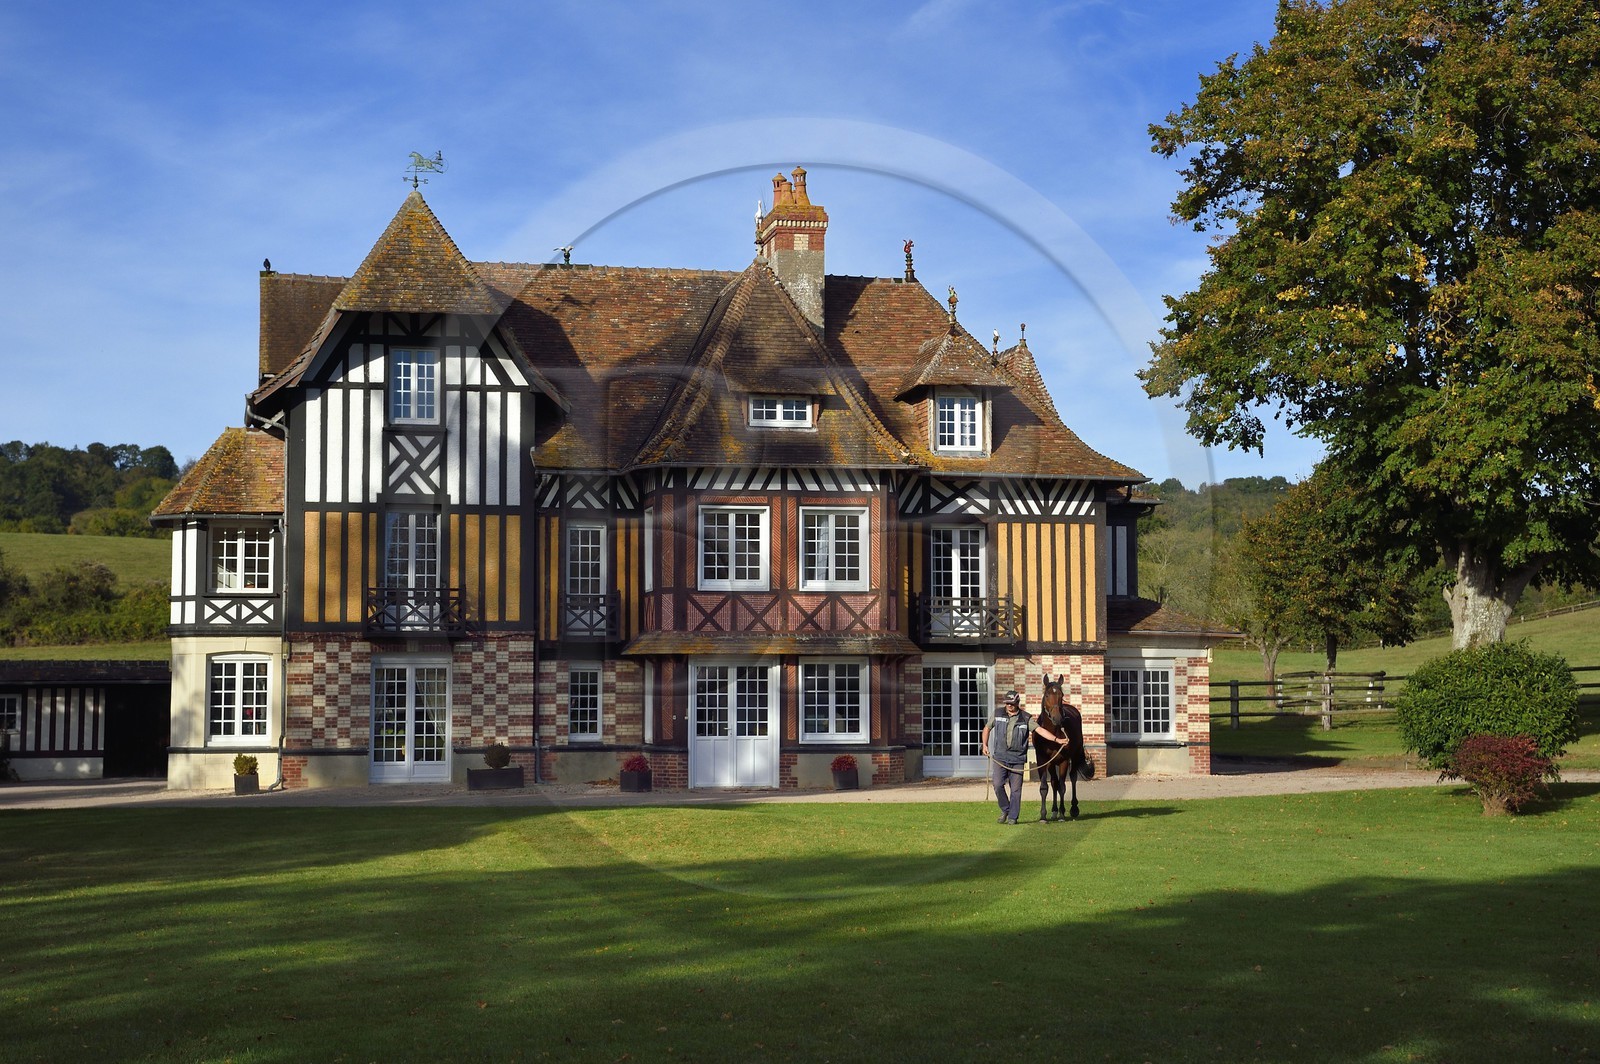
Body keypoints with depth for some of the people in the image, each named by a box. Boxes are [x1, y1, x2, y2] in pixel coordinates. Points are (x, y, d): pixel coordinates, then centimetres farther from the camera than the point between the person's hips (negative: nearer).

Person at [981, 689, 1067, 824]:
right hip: (1000, 757, 1)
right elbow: (987, 728, 19)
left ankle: (1012, 817, 10)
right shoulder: (998, 714, 4)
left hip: (1017, 759, -1)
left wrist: (1057, 739, -21)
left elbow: (1040, 730, -10)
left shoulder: (1026, 719, -1)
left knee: (1015, 789, 0)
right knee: (998, 785, -8)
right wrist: (985, 745, 10)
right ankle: (1005, 809, 15)